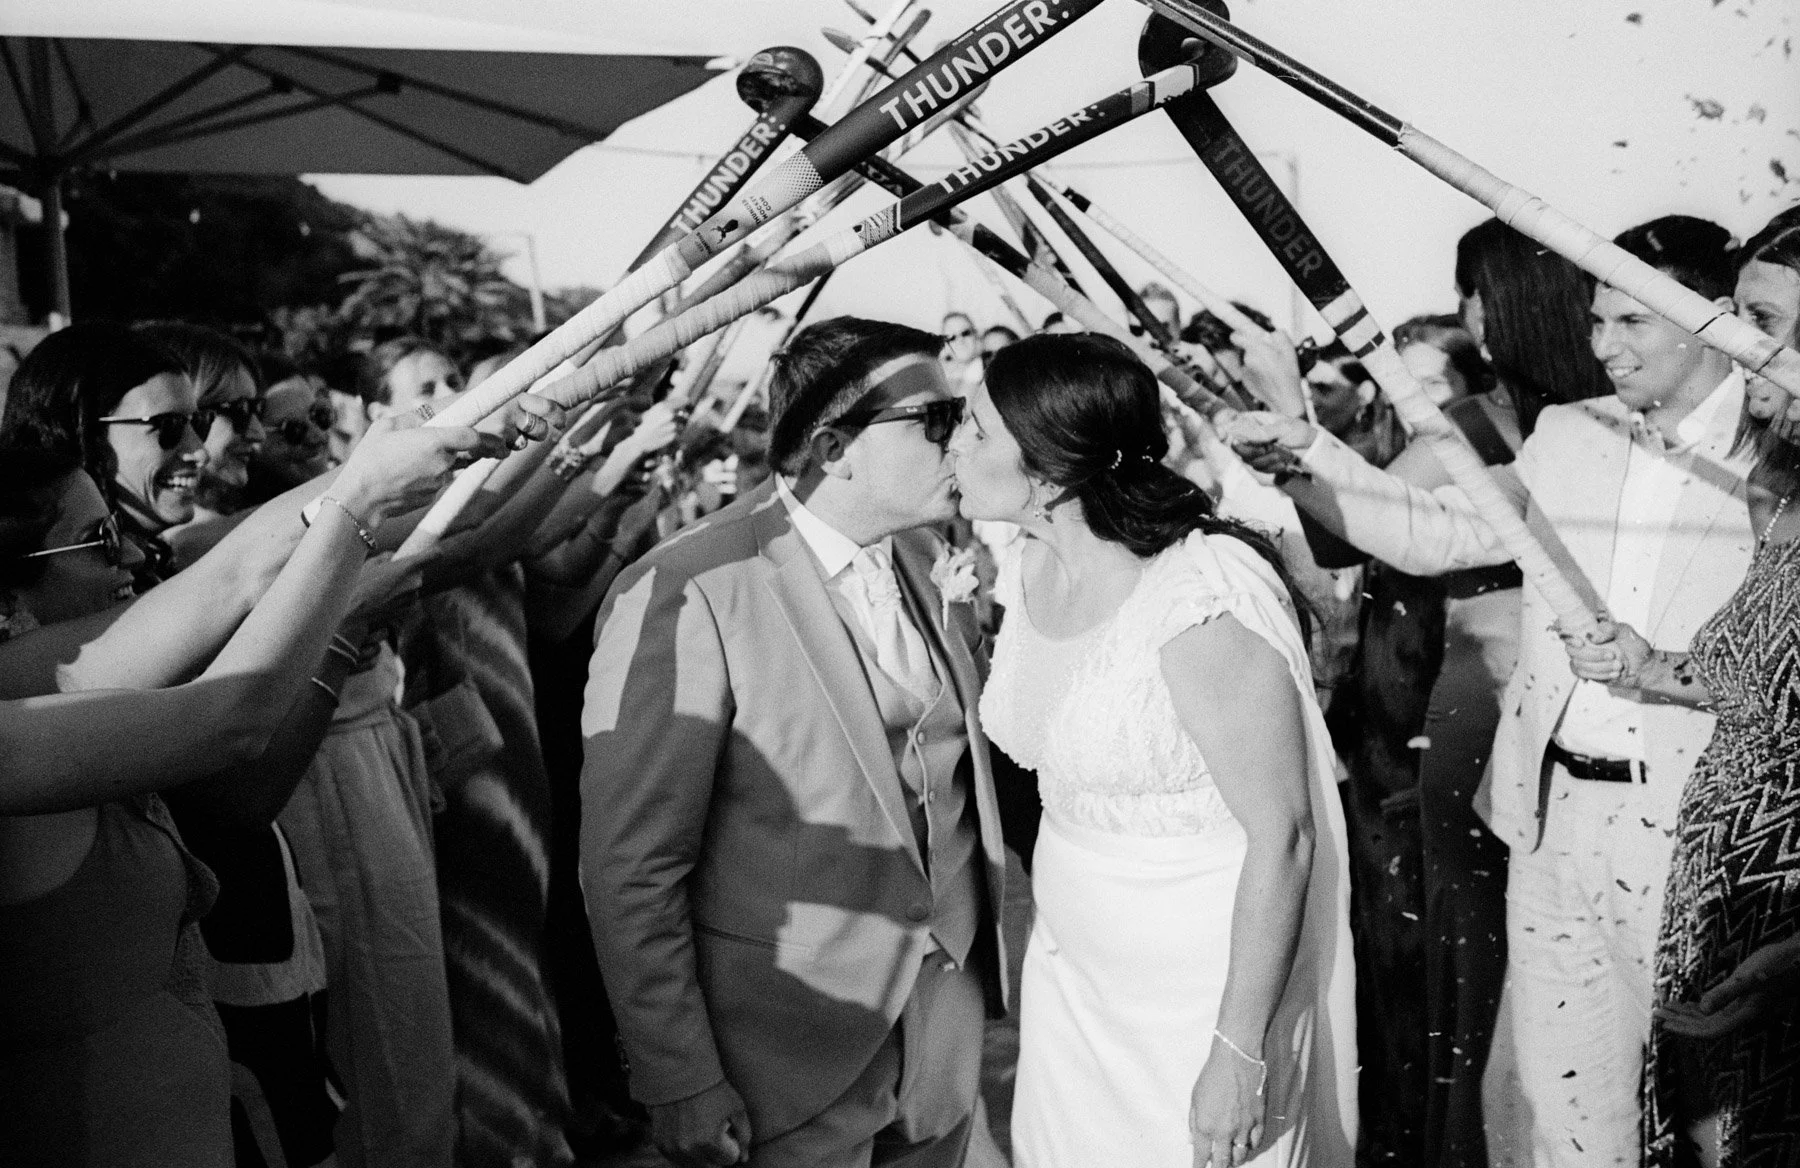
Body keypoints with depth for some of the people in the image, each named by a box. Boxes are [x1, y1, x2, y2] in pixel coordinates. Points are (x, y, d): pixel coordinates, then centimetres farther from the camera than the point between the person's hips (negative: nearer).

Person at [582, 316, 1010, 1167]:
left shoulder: (926, 556, 2)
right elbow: (631, 870, -19)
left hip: (948, 996, 7)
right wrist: (681, 1089, -15)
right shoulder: (684, 599, -22)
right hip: (796, 1047, -6)